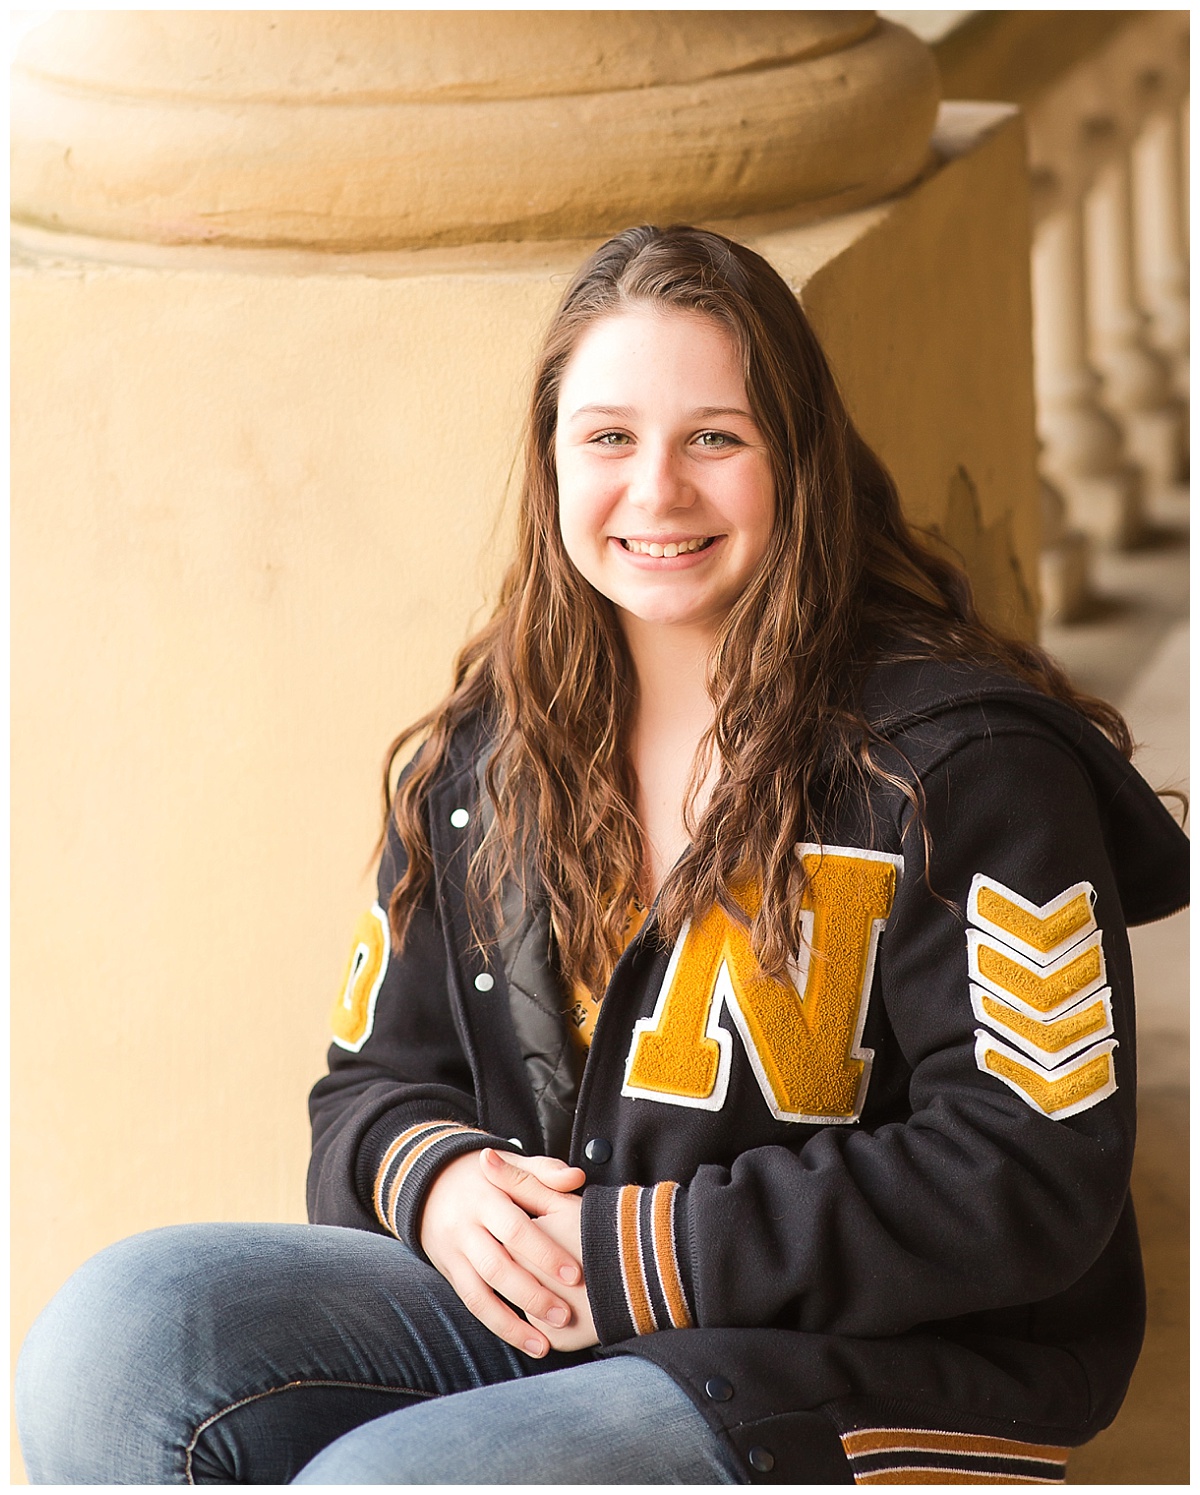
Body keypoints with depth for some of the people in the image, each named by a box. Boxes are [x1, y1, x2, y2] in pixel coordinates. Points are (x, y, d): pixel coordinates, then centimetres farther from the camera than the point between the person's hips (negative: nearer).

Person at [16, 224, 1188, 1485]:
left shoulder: (967, 766, -8)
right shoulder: (482, 762, 11)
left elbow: (1032, 1179, -12)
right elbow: (374, 1084, 19)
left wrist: (646, 1253, -15)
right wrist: (437, 1181, -8)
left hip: (866, 1372, -6)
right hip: (527, 1316, 6)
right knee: (118, 1332, -17)